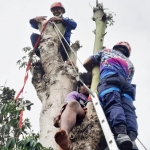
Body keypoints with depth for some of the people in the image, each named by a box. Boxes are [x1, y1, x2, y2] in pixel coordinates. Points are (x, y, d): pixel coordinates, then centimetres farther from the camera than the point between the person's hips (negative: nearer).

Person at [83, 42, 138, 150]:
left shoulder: (106, 51, 37)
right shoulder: (130, 64, 43)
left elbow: (86, 64, 34)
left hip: (109, 78, -3)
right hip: (127, 85, 4)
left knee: (113, 104, -26)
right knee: (128, 110, -15)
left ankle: (121, 134, -54)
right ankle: (131, 138, -44)